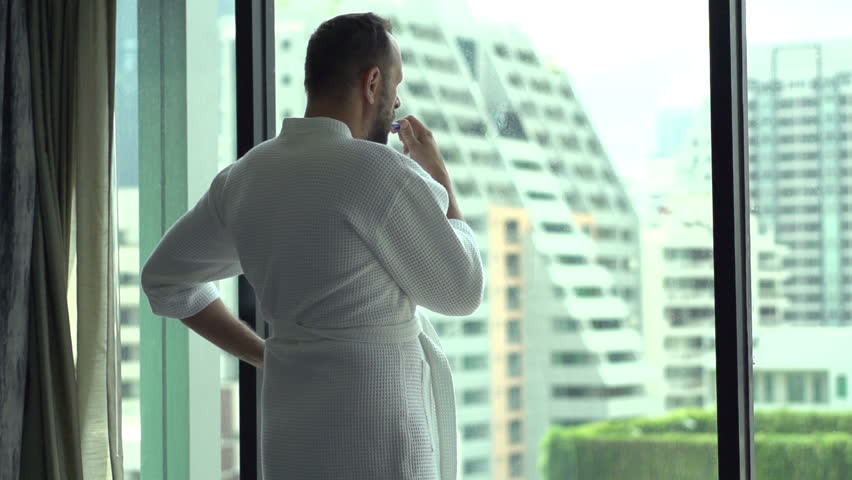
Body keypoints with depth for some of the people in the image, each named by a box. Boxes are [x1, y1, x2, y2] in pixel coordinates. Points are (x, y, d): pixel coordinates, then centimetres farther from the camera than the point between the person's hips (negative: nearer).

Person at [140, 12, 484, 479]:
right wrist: (439, 175, 6)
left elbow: (166, 278, 18)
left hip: (292, 432, 8)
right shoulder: (377, 171, -16)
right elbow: (461, 292, -6)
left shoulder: (248, 175, 7)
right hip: (371, 441, -8)